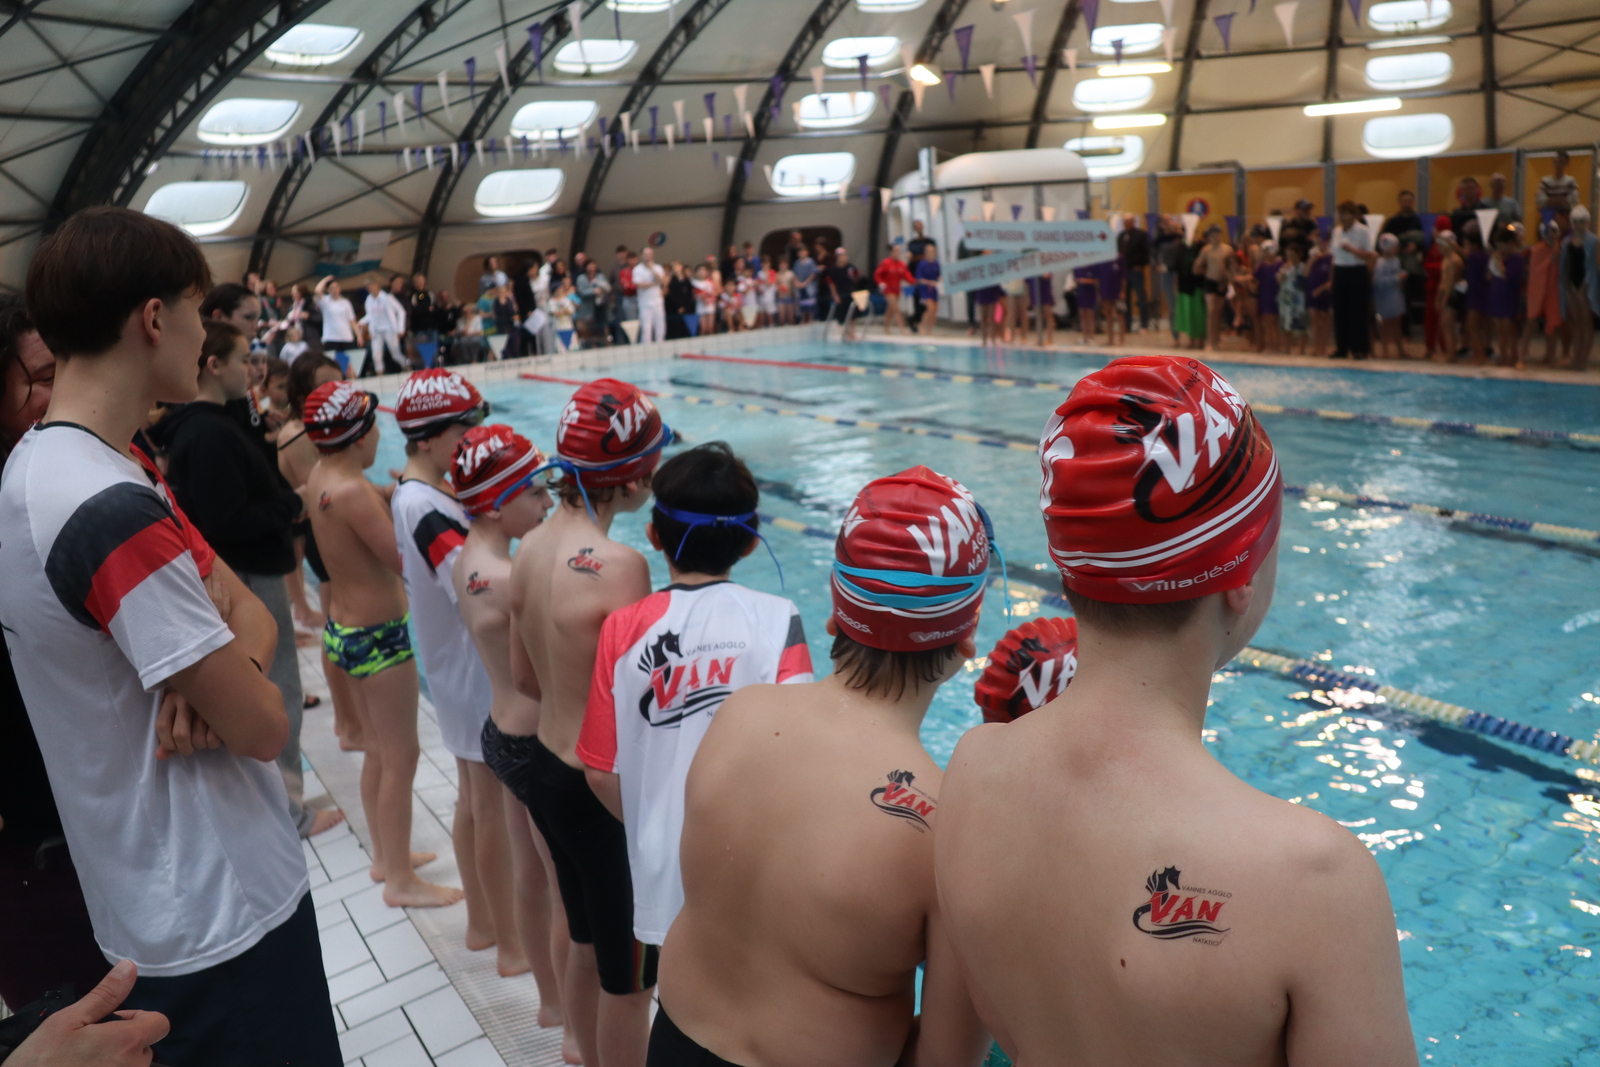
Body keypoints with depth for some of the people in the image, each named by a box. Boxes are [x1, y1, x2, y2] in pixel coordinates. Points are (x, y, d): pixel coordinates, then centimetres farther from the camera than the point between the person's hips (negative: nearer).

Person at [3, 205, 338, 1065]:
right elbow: (263, 727, -23)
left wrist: (214, 675, -15)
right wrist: (237, 682, -3)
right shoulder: (114, 511, -27)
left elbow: (251, 611, 5)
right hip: (221, 914, -9)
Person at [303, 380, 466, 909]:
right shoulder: (352, 492, -25)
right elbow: (405, 561, -24)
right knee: (401, 758, 3)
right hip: (378, 636, -9)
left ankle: (386, 855, 36)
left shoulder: (321, 477, 2)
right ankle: (401, 881, 16)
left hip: (346, 627, 9)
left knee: (378, 752, 22)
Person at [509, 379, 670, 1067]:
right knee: (629, 977, 12)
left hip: (546, 768, 8)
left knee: (585, 945, 27)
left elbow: (525, 678, 9)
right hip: (603, 789, -8)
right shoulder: (618, 566, -26)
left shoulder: (530, 547, -1)